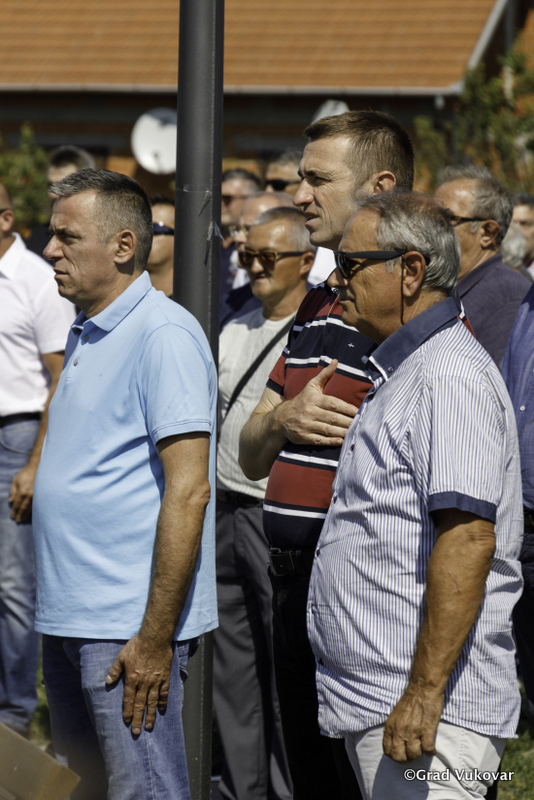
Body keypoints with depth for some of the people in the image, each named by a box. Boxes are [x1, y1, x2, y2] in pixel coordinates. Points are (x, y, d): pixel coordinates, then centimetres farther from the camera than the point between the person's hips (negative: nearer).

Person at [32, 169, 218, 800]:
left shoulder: (164, 336, -15)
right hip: (69, 619, 9)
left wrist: (156, 637, -21)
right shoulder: (86, 335, 15)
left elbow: (188, 491, -20)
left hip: (129, 627, -9)